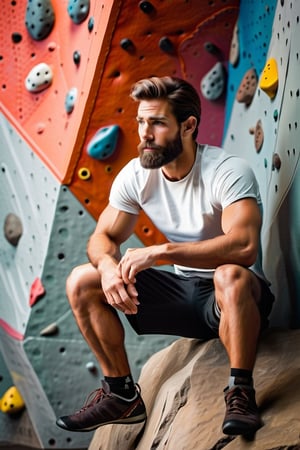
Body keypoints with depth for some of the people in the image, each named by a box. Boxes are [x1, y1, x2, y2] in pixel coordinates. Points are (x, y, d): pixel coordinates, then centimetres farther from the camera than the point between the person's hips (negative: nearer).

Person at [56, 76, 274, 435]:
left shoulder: (229, 172, -22)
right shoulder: (135, 175, -4)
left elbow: (243, 246, -37)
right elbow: (103, 237, 2)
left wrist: (160, 251, -38)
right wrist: (108, 264, -24)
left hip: (232, 299, -6)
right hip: (182, 290, 6)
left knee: (231, 276, -42)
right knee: (81, 282, -7)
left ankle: (240, 394, -25)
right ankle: (122, 395, 1)